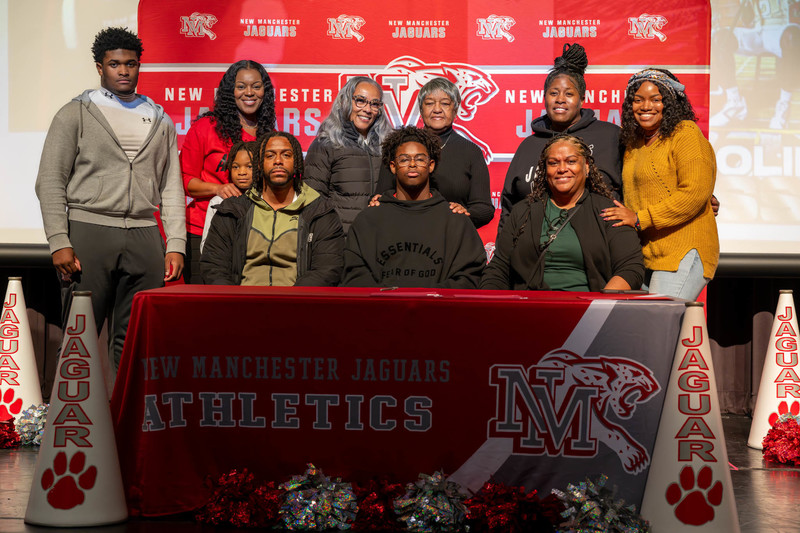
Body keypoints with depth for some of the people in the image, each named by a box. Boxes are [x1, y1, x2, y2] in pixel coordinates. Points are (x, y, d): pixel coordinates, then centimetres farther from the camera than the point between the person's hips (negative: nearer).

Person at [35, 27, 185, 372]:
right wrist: (59, 243, -10)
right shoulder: (76, 114, 6)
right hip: (88, 231, -3)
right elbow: (50, 182, 0)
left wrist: (176, 244, 3)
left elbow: (172, 187, 14)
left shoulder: (160, 121, 17)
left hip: (144, 237, 3)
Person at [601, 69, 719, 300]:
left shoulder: (686, 134, -4)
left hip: (683, 253, -7)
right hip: (644, 255, 7)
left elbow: (695, 193, -14)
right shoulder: (633, 142, 19)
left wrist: (640, 218, -13)